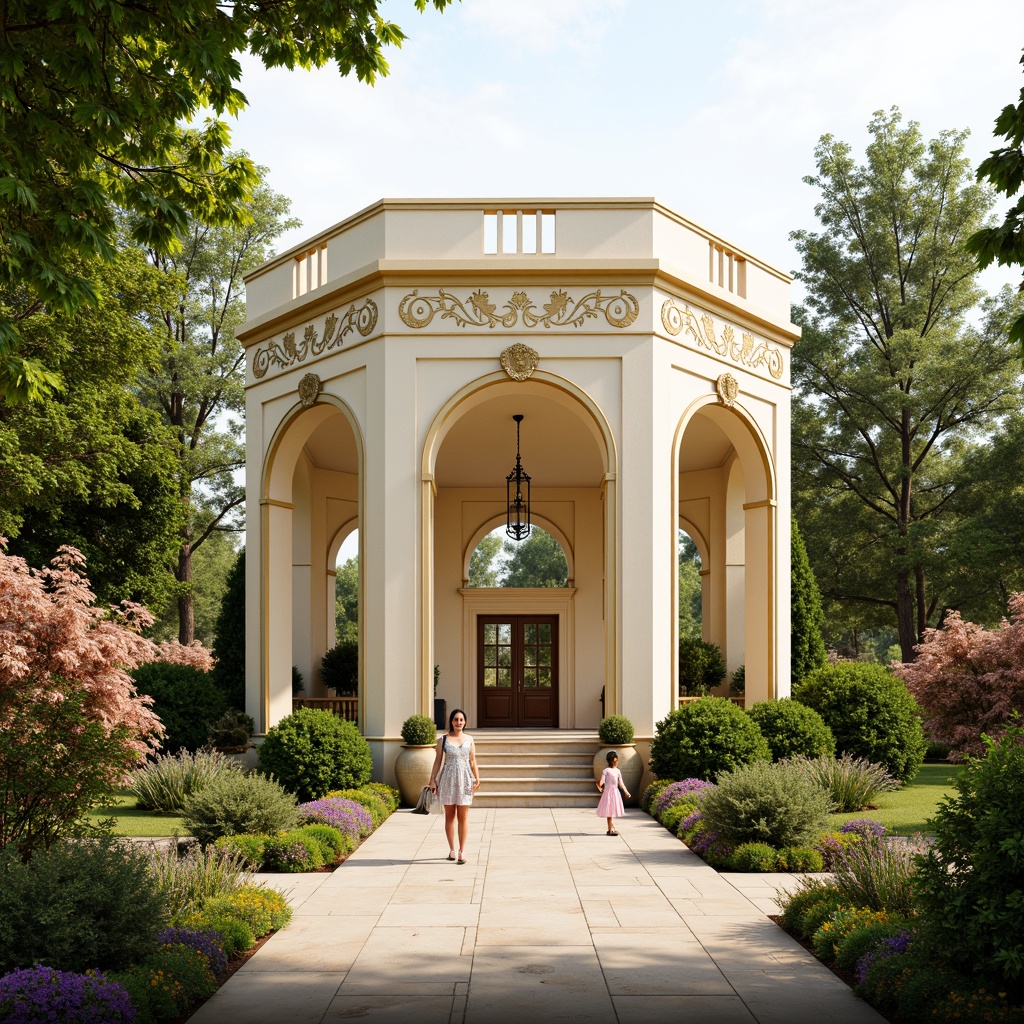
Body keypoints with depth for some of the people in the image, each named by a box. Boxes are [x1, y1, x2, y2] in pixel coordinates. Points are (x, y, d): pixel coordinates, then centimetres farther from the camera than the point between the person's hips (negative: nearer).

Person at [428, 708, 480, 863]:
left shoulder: (469, 739, 7)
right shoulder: (443, 740, 2)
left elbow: (473, 761, 10)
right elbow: (438, 761, 5)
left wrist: (477, 779, 2)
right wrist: (432, 780, 1)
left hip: (464, 779, 1)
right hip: (448, 779, 0)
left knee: (463, 817, -1)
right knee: (449, 816, 6)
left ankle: (462, 851, 2)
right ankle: (451, 849, 16)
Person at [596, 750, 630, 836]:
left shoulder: (618, 771, 8)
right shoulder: (606, 771, -6)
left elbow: (621, 783, 13)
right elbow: (602, 781, -10)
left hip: (615, 792, 6)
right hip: (608, 791, -5)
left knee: (613, 811, 9)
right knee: (609, 811, -4)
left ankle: (611, 828, 16)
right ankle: (611, 829, -3)